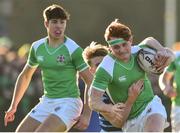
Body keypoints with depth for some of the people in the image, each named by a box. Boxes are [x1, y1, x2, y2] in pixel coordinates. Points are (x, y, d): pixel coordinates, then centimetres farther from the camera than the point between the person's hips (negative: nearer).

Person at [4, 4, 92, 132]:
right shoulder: (37, 47, 6)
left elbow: (90, 81, -8)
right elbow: (25, 76, 22)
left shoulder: (73, 49, -11)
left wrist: (87, 114, -14)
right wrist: (13, 106, 22)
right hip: (46, 102, 7)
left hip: (68, 102, -7)